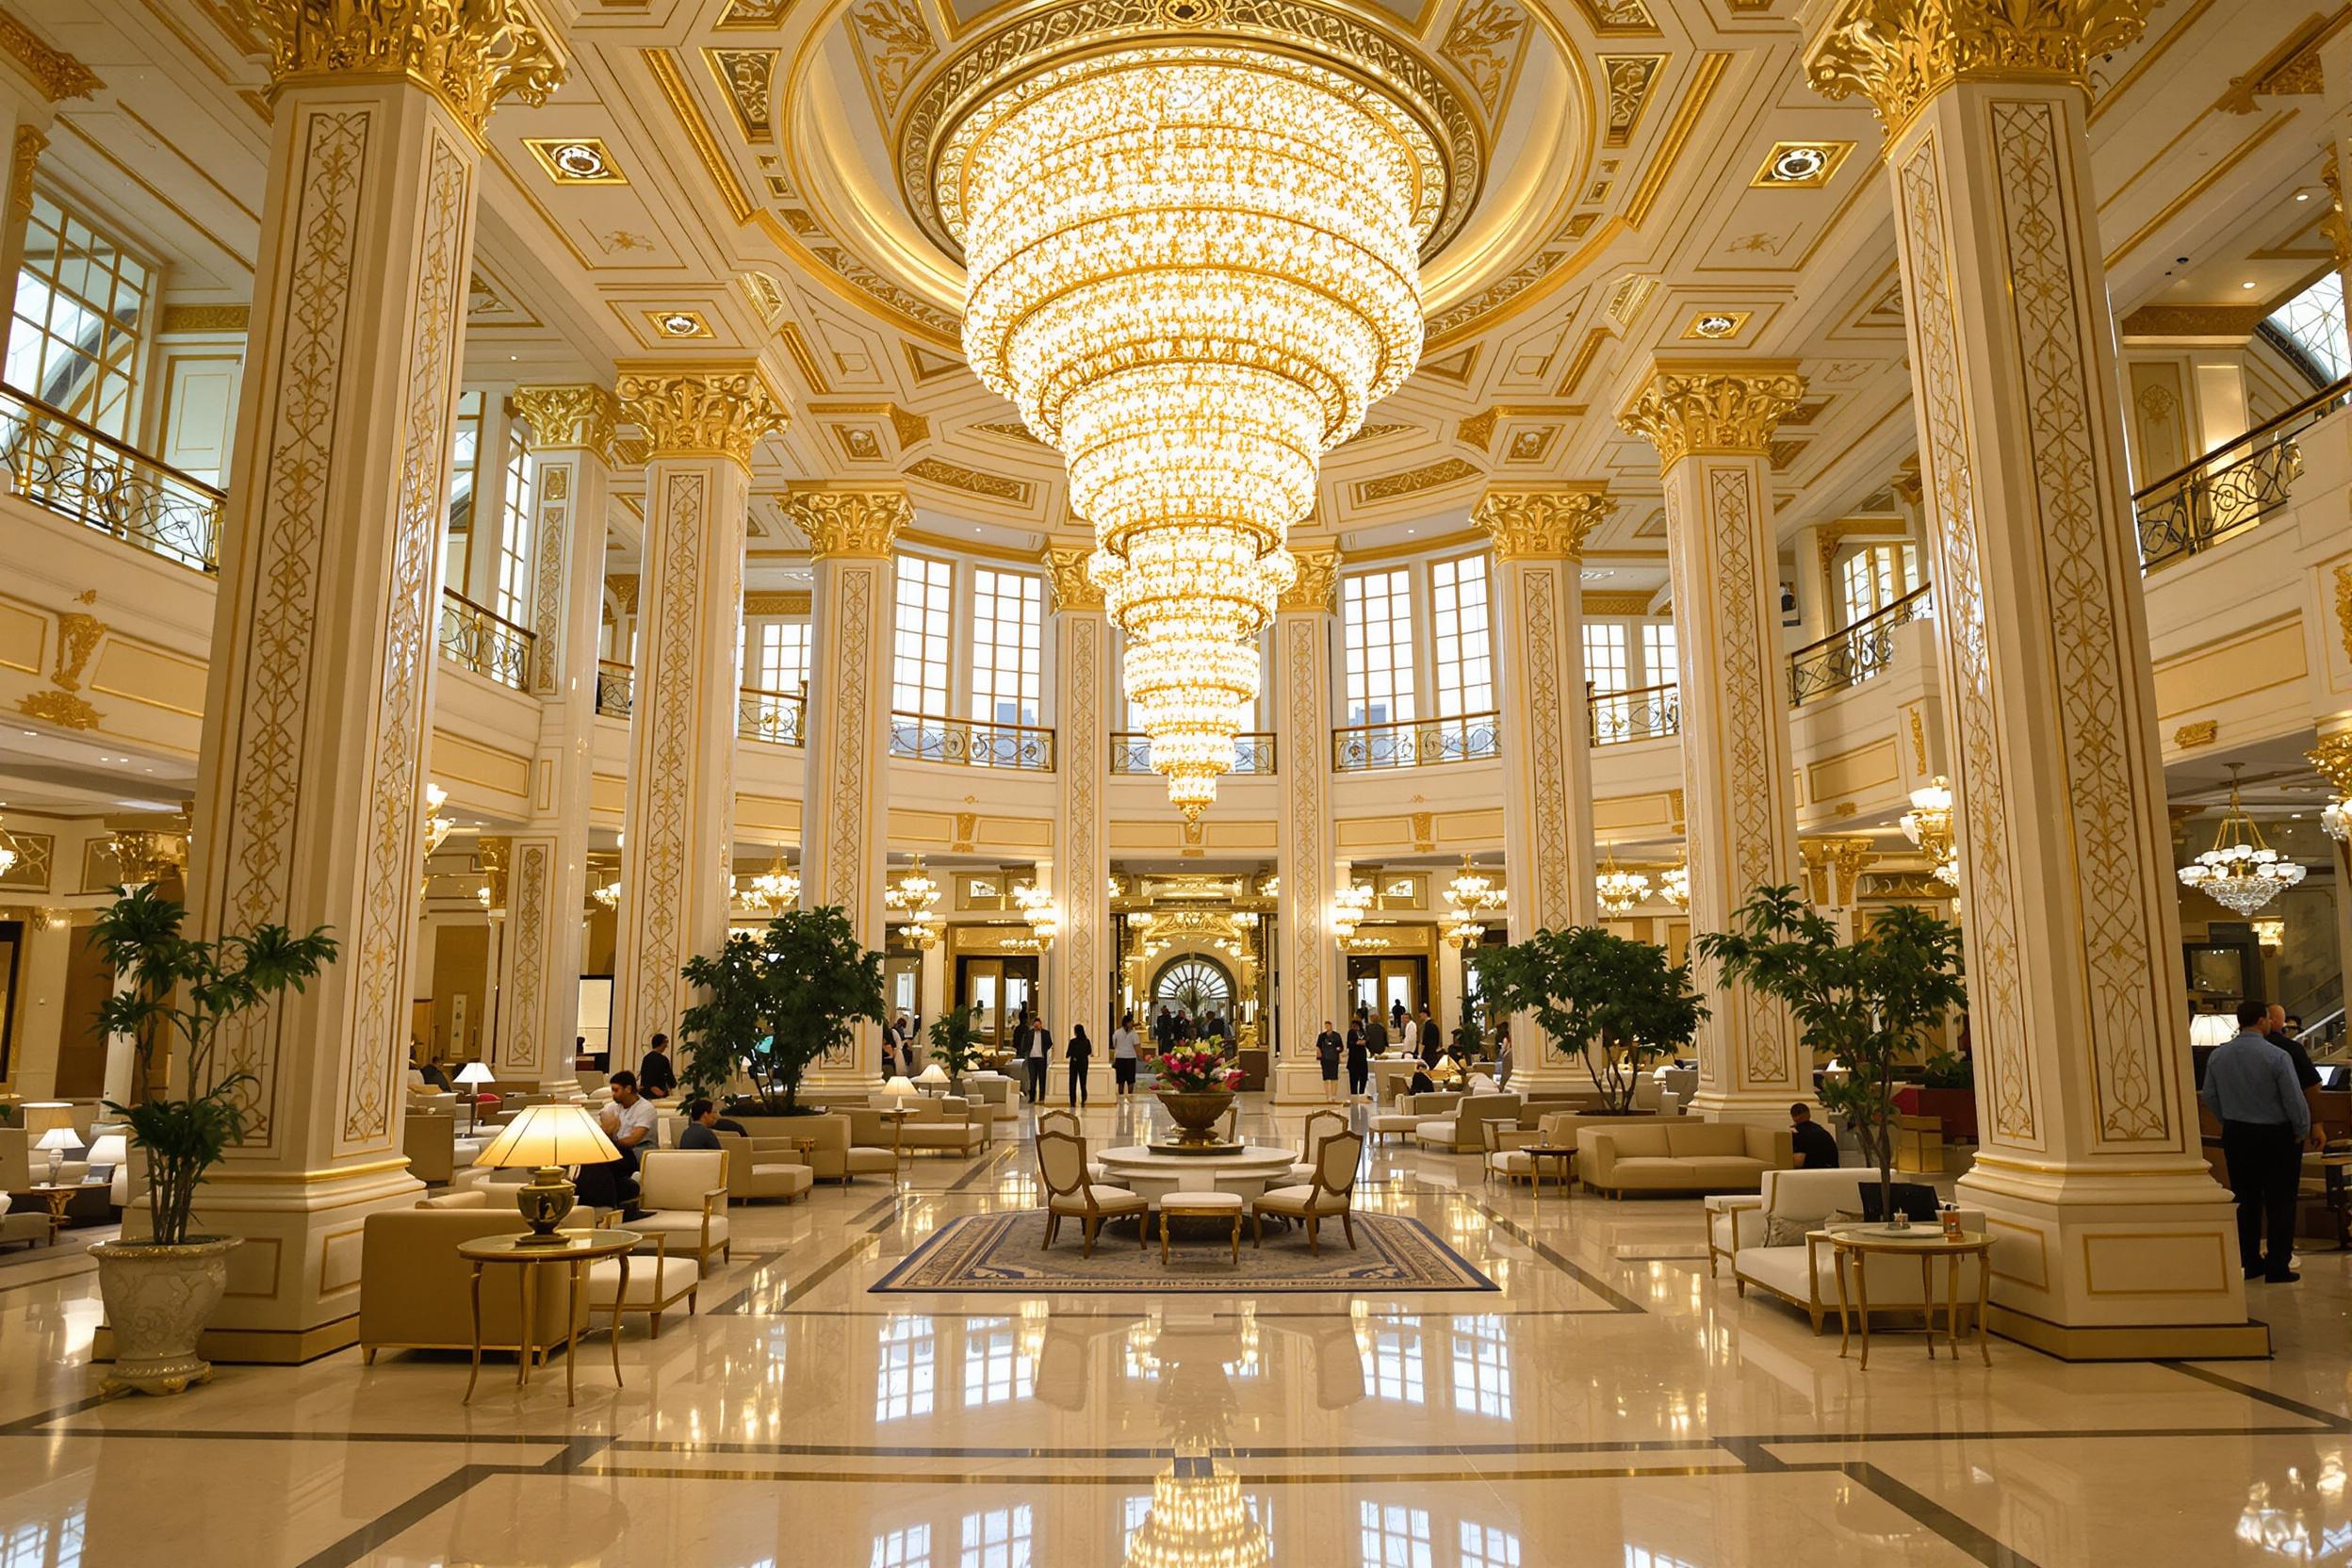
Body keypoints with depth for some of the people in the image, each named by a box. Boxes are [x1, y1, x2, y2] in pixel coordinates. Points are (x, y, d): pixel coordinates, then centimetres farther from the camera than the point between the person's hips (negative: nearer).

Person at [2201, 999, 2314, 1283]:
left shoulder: (2218, 1056, -3)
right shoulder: (2276, 1056, -19)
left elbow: (2209, 1097, 5)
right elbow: (2294, 1098, -15)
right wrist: (2302, 1130, 1)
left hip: (2236, 1135, 4)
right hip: (2275, 1135, -4)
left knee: (2246, 1199, 14)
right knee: (2280, 1202, 6)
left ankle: (2250, 1262, 20)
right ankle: (2278, 1267, 9)